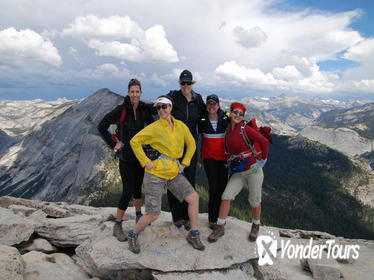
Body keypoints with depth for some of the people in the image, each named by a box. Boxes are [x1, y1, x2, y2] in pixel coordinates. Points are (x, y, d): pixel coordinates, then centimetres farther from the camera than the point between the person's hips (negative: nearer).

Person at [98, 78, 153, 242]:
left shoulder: (144, 110, 0)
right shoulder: (121, 110, -14)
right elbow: (102, 126, -10)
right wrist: (113, 144, -11)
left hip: (140, 154, 5)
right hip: (126, 156, -5)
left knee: (138, 187, 18)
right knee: (128, 191, -5)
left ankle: (139, 215, 38)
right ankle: (117, 226, 10)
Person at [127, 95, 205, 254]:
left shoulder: (181, 126, 5)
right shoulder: (154, 127, -9)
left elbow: (191, 144, 16)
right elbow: (135, 141, -8)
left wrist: (184, 163, 7)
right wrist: (145, 162, -12)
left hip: (174, 173, 5)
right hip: (155, 174, -5)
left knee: (193, 198, -1)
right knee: (153, 215, -4)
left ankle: (193, 235, 17)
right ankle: (133, 235, 23)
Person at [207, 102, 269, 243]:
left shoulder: (245, 129, -11)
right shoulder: (228, 130, 4)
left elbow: (264, 141, -13)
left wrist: (263, 160, -7)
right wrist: (230, 162, 9)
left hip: (253, 169, -4)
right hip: (238, 172, 4)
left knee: (255, 200, 8)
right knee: (226, 196, -6)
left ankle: (256, 226, 33)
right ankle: (220, 227, 8)